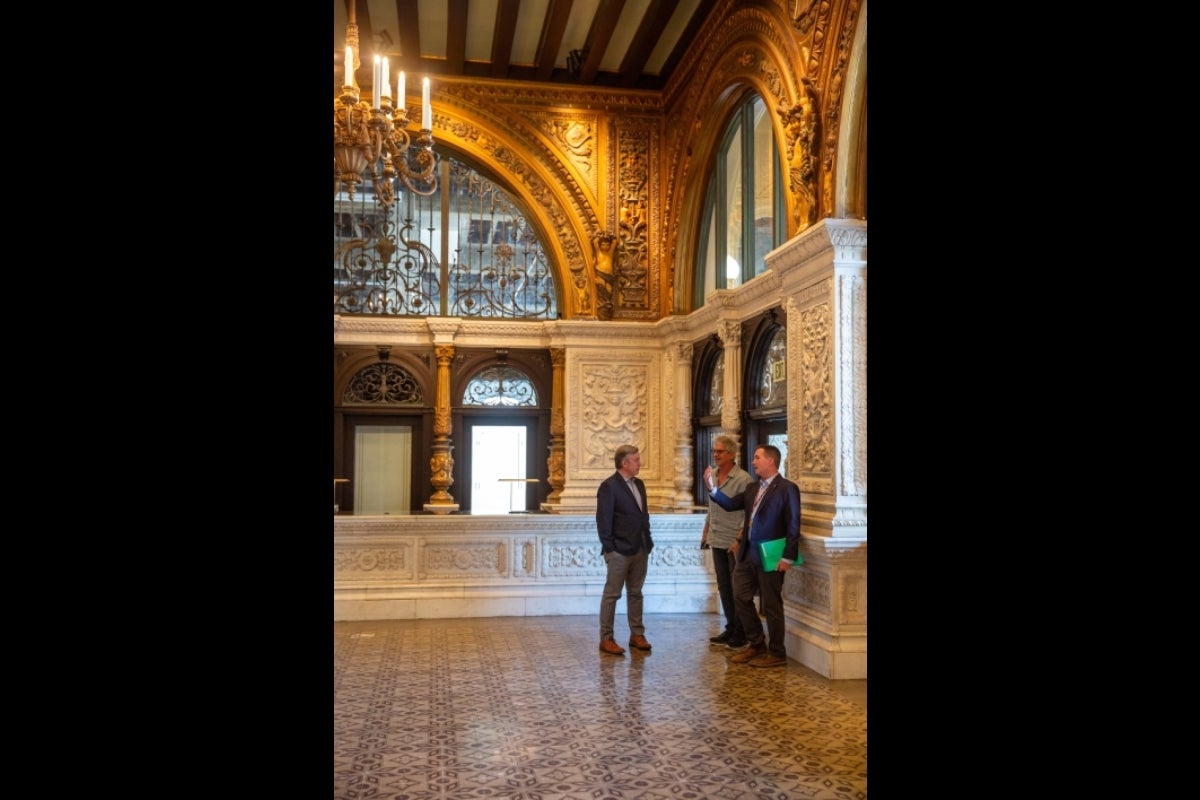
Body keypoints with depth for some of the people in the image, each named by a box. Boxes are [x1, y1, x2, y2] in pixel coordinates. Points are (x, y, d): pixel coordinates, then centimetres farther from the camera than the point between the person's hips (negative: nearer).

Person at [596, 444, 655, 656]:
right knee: (612, 595, 0)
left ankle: (637, 634, 23)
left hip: (640, 549, 7)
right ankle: (606, 639, 6)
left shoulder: (639, 484, 12)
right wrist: (609, 548, -14)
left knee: (636, 593, 14)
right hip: (620, 551, -7)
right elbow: (603, 520, -13)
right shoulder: (609, 486, -12)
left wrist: (648, 541, 11)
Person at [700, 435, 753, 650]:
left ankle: (740, 634, 13)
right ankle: (730, 629, 24)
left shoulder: (742, 479, -13)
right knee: (724, 587, 13)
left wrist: (739, 539, -19)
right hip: (717, 542, 7)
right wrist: (706, 532, 17)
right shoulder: (713, 477, 9)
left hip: (734, 543, -7)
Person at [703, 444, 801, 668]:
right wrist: (711, 488, -3)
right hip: (747, 555, 8)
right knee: (741, 598, 12)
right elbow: (731, 504, 9)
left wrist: (788, 557, -17)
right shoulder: (752, 489, 13)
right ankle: (757, 645, 26)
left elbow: (793, 526, -13)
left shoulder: (787, 488, -10)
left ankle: (777, 654, 16)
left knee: (771, 605, 2)